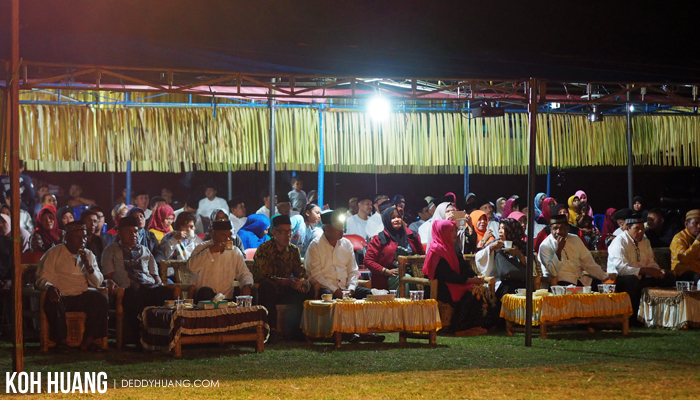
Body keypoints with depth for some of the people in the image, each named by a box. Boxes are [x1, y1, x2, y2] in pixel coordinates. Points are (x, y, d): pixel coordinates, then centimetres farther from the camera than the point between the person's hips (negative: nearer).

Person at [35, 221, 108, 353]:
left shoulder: (89, 255, 16)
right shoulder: (54, 253, 4)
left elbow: (97, 283, 10)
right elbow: (42, 278, -3)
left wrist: (88, 266, -7)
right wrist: (50, 288, -27)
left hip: (82, 297, 4)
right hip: (61, 296, -4)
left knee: (102, 299, -24)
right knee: (53, 302, -38)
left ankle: (88, 340, -17)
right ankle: (61, 340, -17)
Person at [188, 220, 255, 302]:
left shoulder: (235, 252, 12)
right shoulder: (202, 248, 3)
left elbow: (244, 273, 10)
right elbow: (192, 267, -15)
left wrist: (247, 286, -14)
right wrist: (211, 251, -18)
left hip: (228, 298, 3)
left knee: (252, 294, -19)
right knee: (206, 292, -37)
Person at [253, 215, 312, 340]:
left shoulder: (293, 250, 7)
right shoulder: (264, 249, -12)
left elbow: (301, 273, 4)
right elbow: (262, 276, -23)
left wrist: (303, 282, -22)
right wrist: (286, 282, -33)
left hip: (285, 292, 5)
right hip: (267, 292, -5)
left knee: (307, 292, -17)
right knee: (267, 287, -37)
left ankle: (293, 330, -9)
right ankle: (271, 330, -29)